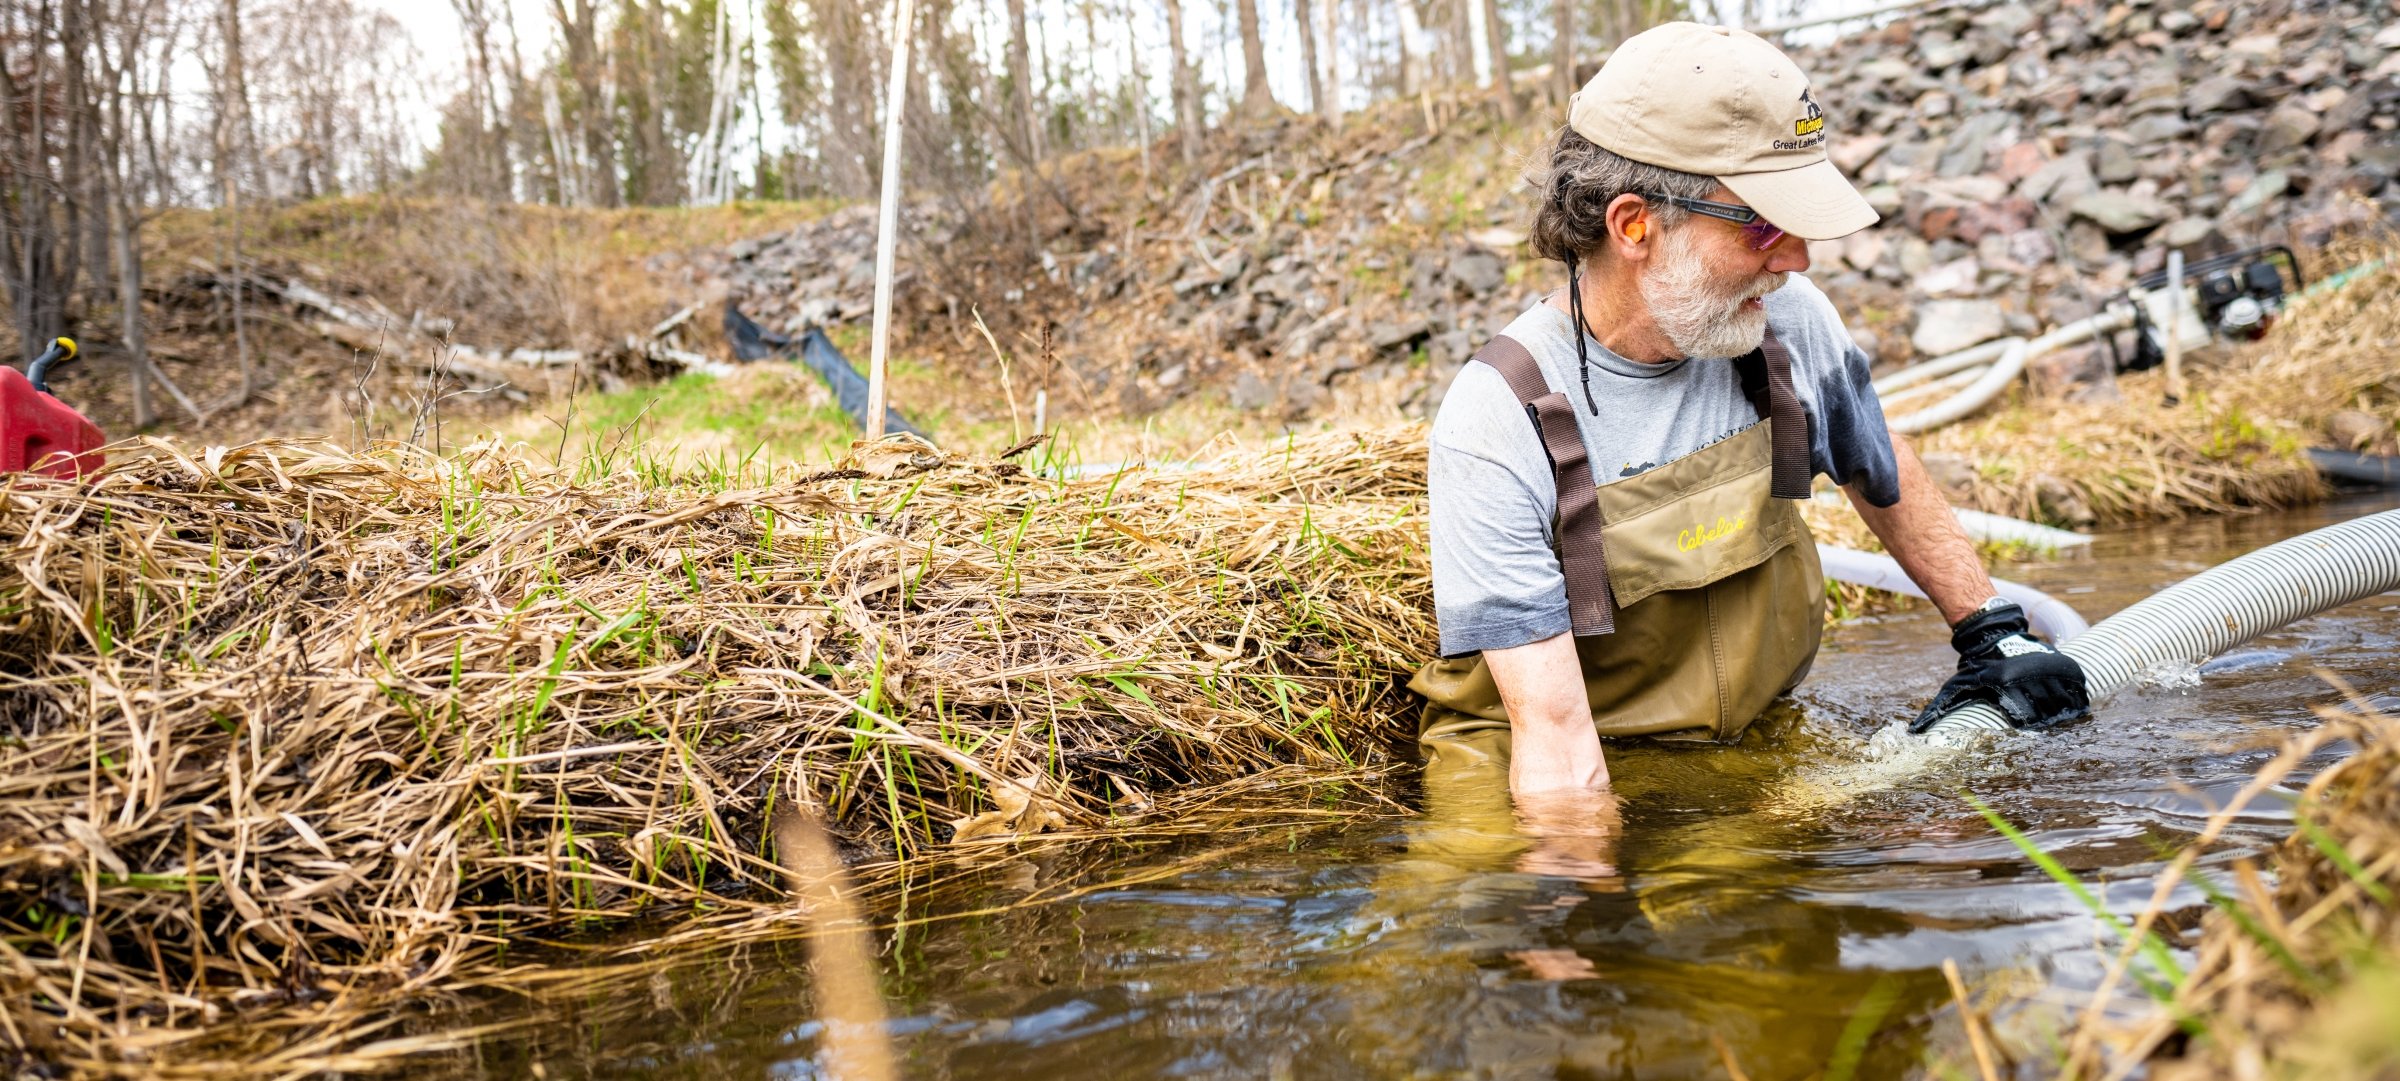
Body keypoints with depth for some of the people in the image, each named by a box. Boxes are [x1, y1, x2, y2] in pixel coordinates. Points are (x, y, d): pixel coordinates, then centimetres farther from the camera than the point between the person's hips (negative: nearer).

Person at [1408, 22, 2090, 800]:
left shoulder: (1788, 320, -5)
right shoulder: (1496, 421, -22)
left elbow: (1885, 477, 18)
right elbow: (1554, 731, -24)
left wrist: (1995, 636, 19)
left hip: (1759, 748, 6)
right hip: (1596, 783, -5)